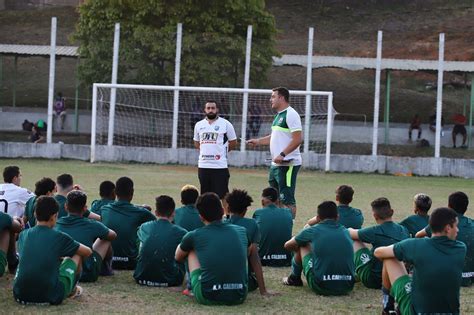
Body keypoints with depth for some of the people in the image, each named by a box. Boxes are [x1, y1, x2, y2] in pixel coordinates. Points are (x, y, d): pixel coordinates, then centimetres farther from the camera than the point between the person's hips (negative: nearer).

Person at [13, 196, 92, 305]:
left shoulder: (24, 235, 8)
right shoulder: (60, 237, -2)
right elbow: (88, 252, 13)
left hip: (20, 295, 4)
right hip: (51, 296, -4)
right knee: (77, 255, 19)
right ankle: (72, 289, 38)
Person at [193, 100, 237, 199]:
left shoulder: (225, 124, -2)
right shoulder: (199, 125, 9)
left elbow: (233, 142, 5)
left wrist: (221, 151, 7)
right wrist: (206, 151, 10)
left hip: (220, 166, -4)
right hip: (203, 166, 4)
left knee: (221, 194, -6)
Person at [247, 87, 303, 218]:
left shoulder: (291, 114, -13)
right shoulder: (279, 115, 17)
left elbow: (297, 139, -20)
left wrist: (282, 155, -24)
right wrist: (258, 141, 24)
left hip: (288, 164, -10)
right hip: (276, 164, 10)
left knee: (287, 200, -9)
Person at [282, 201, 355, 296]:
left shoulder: (313, 231, 3)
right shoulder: (345, 232, 13)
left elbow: (287, 245, 21)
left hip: (321, 287, -3)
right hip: (347, 287, 3)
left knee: (302, 246, 18)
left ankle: (294, 279, 39)